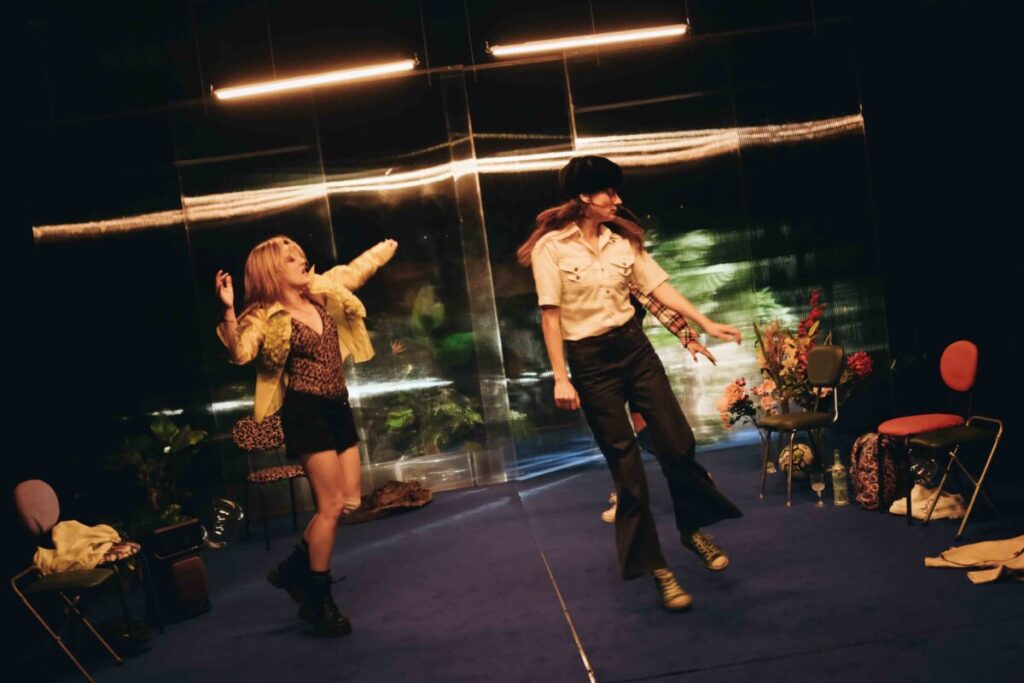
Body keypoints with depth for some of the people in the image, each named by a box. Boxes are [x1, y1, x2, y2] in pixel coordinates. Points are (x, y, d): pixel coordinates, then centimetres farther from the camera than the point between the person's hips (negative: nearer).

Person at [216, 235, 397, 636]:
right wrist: (228, 311, -39)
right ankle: (318, 601, 6)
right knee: (331, 505, -8)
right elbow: (240, 354, -26)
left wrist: (389, 246, 35)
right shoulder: (266, 318, -9)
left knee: (349, 500, 9)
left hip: (337, 409, 8)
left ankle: (294, 569, 26)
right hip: (306, 412, -8)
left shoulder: (323, 295, 10)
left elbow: (356, 270, 24)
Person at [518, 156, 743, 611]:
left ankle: (692, 530, 30)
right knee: (626, 466, 2)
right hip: (589, 360, -4)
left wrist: (706, 323, -1)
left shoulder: (623, 239, 6)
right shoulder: (550, 246, -8)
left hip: (634, 346, 4)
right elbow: (550, 315, -9)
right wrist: (561, 378, -12)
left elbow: (658, 286, 6)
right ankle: (656, 569, 15)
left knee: (677, 443, 3)